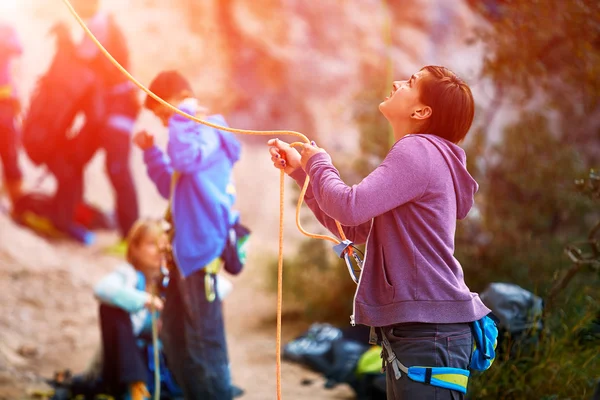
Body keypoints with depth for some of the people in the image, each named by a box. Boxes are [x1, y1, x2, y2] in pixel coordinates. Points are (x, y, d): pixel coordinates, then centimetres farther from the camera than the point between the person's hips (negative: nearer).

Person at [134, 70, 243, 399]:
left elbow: (185, 160, -35)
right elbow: (172, 187, 27)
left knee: (204, 336, -6)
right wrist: (150, 151, 17)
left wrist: (183, 116, -26)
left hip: (201, 247, -11)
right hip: (183, 247, 11)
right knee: (174, 334, 17)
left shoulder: (208, 132, -13)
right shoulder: (196, 135, 17)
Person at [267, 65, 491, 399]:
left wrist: (319, 164, -2)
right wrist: (300, 169, 18)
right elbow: (354, 228, 23)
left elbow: (349, 208, -22)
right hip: (415, 328, 11)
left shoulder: (418, 150, -12)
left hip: (431, 331, -11)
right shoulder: (421, 154, 21)